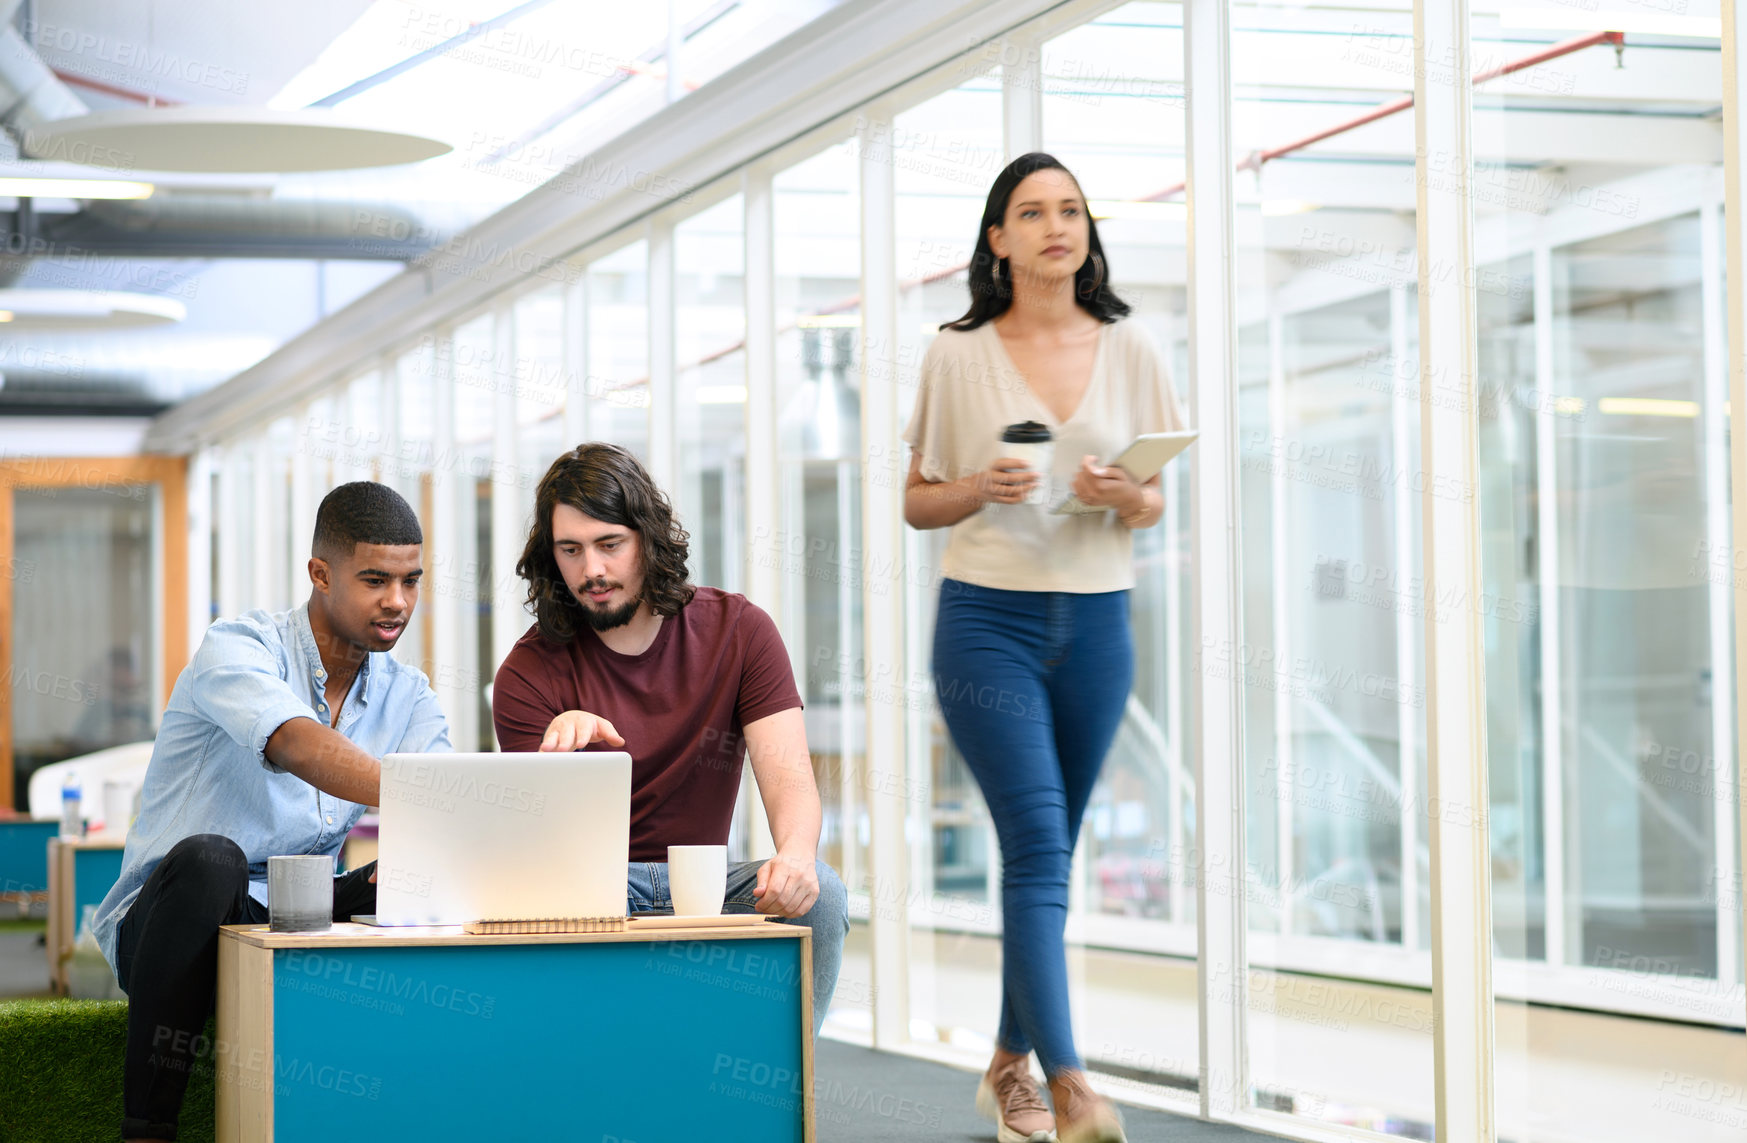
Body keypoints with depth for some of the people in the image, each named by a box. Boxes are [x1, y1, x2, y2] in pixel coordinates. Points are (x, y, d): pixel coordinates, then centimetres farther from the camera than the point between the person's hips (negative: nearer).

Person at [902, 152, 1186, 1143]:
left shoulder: (1130, 350, 7)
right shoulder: (959, 357, 1)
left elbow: (1157, 503, 11)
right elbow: (918, 502, 6)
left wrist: (1126, 499, -12)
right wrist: (978, 491, -15)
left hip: (1096, 623, 3)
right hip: (989, 619, -3)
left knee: (1050, 852, 10)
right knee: (1036, 847, -13)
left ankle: (1011, 1063, 25)